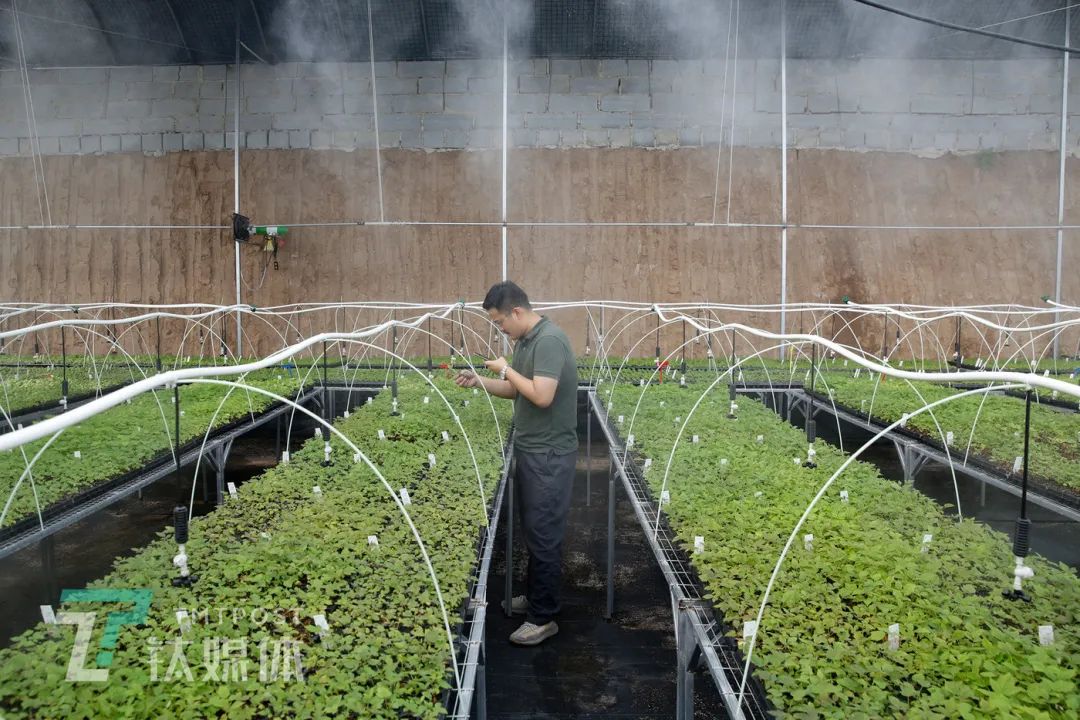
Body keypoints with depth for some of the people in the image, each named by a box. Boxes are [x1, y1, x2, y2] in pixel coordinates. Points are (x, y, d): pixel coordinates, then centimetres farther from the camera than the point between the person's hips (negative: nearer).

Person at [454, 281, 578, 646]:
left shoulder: (549, 340, -20)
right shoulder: (524, 341, 10)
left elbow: (542, 396, -28)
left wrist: (506, 370, -15)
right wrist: (479, 381, 5)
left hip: (549, 454, -10)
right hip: (530, 449, 10)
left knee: (544, 533, -1)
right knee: (534, 528, 19)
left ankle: (544, 617, 9)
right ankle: (535, 595, 34)